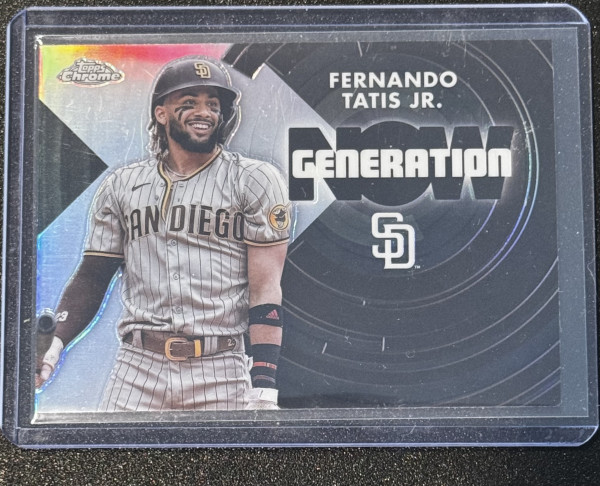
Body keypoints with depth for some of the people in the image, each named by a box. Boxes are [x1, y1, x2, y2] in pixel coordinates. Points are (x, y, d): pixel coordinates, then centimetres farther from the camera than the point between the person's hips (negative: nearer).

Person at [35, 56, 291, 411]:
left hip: (221, 373, -2)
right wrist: (54, 343, -6)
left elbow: (265, 288, -5)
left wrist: (264, 385, -12)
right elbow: (92, 277, 11)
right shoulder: (121, 186, 11)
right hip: (136, 370, 2)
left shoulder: (255, 181, 1)